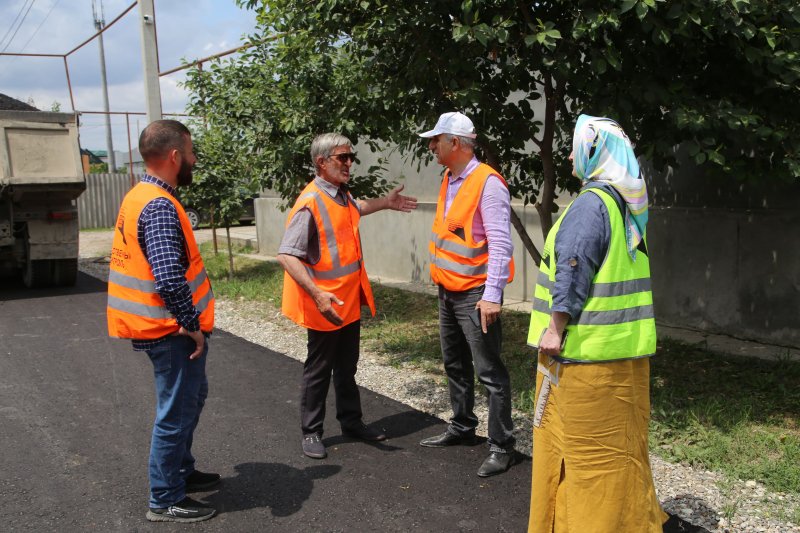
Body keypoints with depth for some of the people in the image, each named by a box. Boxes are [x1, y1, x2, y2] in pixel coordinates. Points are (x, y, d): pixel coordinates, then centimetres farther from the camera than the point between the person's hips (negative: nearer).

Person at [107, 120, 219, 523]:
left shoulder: (140, 196, 9)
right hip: (173, 331, -10)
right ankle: (165, 501, 17)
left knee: (191, 397, 24)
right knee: (176, 413, 3)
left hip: (165, 327, 10)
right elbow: (170, 279, -33)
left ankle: (180, 471, 39)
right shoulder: (160, 206, -23)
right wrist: (192, 325, -20)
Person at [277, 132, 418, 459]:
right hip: (326, 305, -8)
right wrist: (317, 294, -34)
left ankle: (351, 422, 33)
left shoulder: (342, 194, 6)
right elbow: (286, 256, -27)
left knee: (347, 367, 19)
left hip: (350, 300, 8)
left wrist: (385, 203, 32)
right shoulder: (310, 203, -21)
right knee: (319, 370, 6)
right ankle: (311, 432, 20)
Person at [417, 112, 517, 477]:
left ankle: (501, 446, 9)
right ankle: (462, 427, 36)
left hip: (475, 294, -9)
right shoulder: (449, 180, 10)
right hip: (448, 291, 9)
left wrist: (492, 295, -25)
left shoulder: (487, 182, -17)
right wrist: (441, 281, 16)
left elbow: (500, 243, -21)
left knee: (489, 372, -2)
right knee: (455, 365, 20)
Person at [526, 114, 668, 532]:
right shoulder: (630, 204, 11)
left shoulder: (591, 204, -16)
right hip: (625, 344, 9)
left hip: (588, 347, -9)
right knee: (618, 442, 19)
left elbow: (572, 275, -21)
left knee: (587, 442, 3)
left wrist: (555, 329, -18)